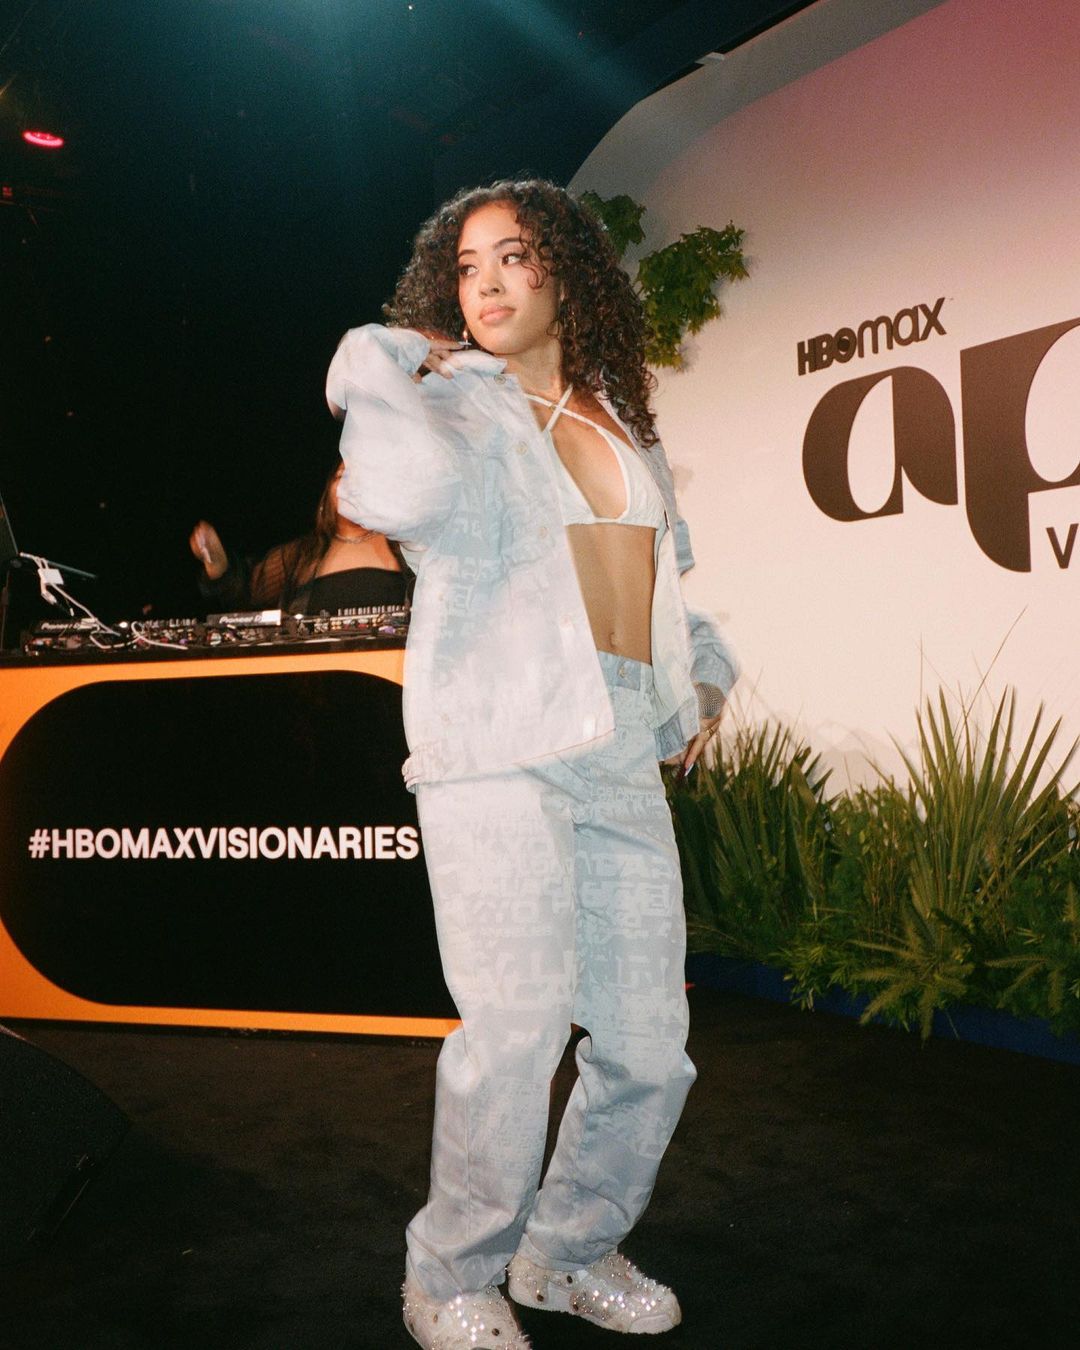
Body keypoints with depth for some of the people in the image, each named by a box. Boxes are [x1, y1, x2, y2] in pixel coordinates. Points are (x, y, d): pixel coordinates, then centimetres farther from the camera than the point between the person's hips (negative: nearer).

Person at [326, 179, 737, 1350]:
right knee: (516, 1024, -17)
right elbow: (404, 493, -20)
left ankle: (571, 1251, 28)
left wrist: (702, 677, 21)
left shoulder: (622, 424, 21)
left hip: (624, 757, 6)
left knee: (648, 1044, 6)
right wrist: (390, 373, -4)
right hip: (496, 745, -5)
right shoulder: (451, 399, 5)